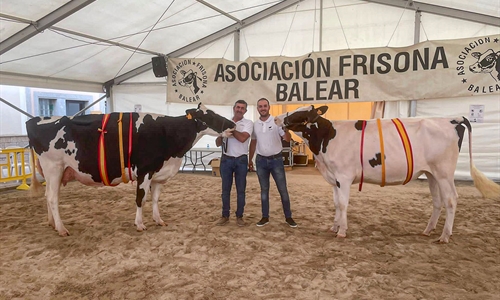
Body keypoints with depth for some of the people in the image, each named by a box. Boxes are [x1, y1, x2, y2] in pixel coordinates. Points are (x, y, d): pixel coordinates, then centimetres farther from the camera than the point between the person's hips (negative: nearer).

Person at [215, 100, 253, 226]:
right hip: (226, 159, 2)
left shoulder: (248, 123, 0)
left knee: (241, 189, 5)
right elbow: (218, 143, 7)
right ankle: (225, 215, 19)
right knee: (225, 189, 8)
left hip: (241, 160, -2)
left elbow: (242, 138, -19)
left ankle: (239, 216, 17)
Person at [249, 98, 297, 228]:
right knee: (264, 189, 11)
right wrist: (250, 160, 14)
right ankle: (265, 217, 21)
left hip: (276, 159, -3)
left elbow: (287, 139, -11)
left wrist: (286, 129, -31)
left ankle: (288, 217, 16)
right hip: (261, 160, 3)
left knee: (283, 189, 3)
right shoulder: (255, 124, 5)